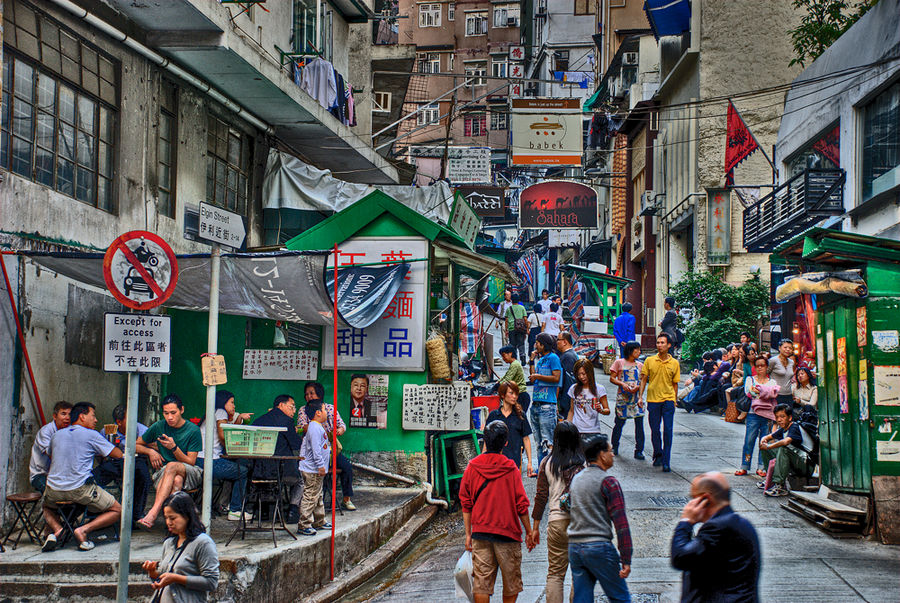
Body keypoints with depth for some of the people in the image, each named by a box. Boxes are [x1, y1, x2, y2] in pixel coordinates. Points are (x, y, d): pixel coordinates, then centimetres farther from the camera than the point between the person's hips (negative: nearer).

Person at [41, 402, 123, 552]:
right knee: (116, 511, 12)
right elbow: (119, 455, 3)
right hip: (80, 489, -4)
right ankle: (84, 530, -11)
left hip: (54, 489, 4)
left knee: (47, 506, 37)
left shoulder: (57, 435, 15)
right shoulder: (91, 435, 0)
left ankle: (56, 529, 3)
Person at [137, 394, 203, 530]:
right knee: (176, 480, -37)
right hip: (163, 472, 2)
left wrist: (174, 448, -21)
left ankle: (153, 512, -51)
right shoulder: (158, 427, 6)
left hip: (191, 475, -2)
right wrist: (151, 451, -4)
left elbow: (191, 462, -5)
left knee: (172, 467, -38)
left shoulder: (193, 430, -2)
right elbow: (136, 445, 17)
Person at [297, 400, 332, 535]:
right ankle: (304, 525, -7)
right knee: (310, 497, -9)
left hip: (316, 470, 11)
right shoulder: (315, 428, -18)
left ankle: (319, 522, 28)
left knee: (317, 496, 18)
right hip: (312, 470, -11)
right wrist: (321, 465, -24)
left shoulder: (317, 427, 16)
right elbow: (316, 449, -24)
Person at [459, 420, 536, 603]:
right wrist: (529, 531, 5)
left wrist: (468, 534, 11)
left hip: (480, 533, 2)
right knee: (511, 583, 11)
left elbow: (466, 503, 4)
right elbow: (521, 504, -6)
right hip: (507, 533, -2)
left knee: (481, 581, 3)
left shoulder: (472, 467, 0)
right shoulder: (510, 469, -8)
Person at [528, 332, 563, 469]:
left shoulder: (553, 358, -6)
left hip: (547, 405, -9)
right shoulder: (540, 359, 18)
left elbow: (556, 378, -15)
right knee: (538, 441, 11)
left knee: (547, 441, -9)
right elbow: (533, 379, 19)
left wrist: (537, 376, -9)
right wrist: (533, 361, 16)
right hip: (536, 404, 9)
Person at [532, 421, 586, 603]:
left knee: (554, 574, 8)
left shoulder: (547, 463, 1)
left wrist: (535, 528, 10)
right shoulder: (584, 464, -3)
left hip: (556, 521, 1)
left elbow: (541, 496, 4)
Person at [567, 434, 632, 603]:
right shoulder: (608, 482, -9)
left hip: (574, 546, 7)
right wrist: (626, 560, -13)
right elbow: (621, 523, -13)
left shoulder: (576, 479, 14)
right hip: (599, 547, -7)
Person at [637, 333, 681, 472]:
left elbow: (675, 384, 9)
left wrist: (673, 401, 7)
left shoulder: (674, 363, 3)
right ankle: (658, 455, 28)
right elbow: (644, 379, 7)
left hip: (668, 400, -1)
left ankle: (666, 462, -6)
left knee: (668, 431, -8)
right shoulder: (649, 361, 3)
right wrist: (640, 396, -2)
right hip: (653, 399, 1)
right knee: (654, 430, 7)